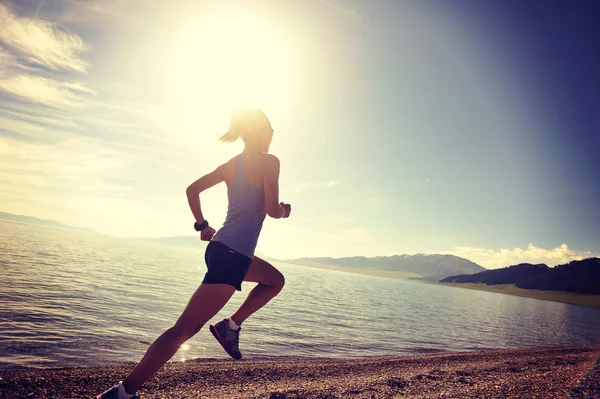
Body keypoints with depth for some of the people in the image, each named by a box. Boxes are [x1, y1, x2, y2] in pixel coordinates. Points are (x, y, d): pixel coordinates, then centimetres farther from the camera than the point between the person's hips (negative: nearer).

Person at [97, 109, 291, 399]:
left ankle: (231, 325, 19)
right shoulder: (269, 161, -8)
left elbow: (192, 189, 15)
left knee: (275, 280, 28)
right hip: (231, 255, -9)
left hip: (220, 248, 9)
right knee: (185, 329, -6)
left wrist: (202, 226, 20)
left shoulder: (231, 164, 14)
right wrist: (284, 210, 8)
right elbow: (272, 210, -14)